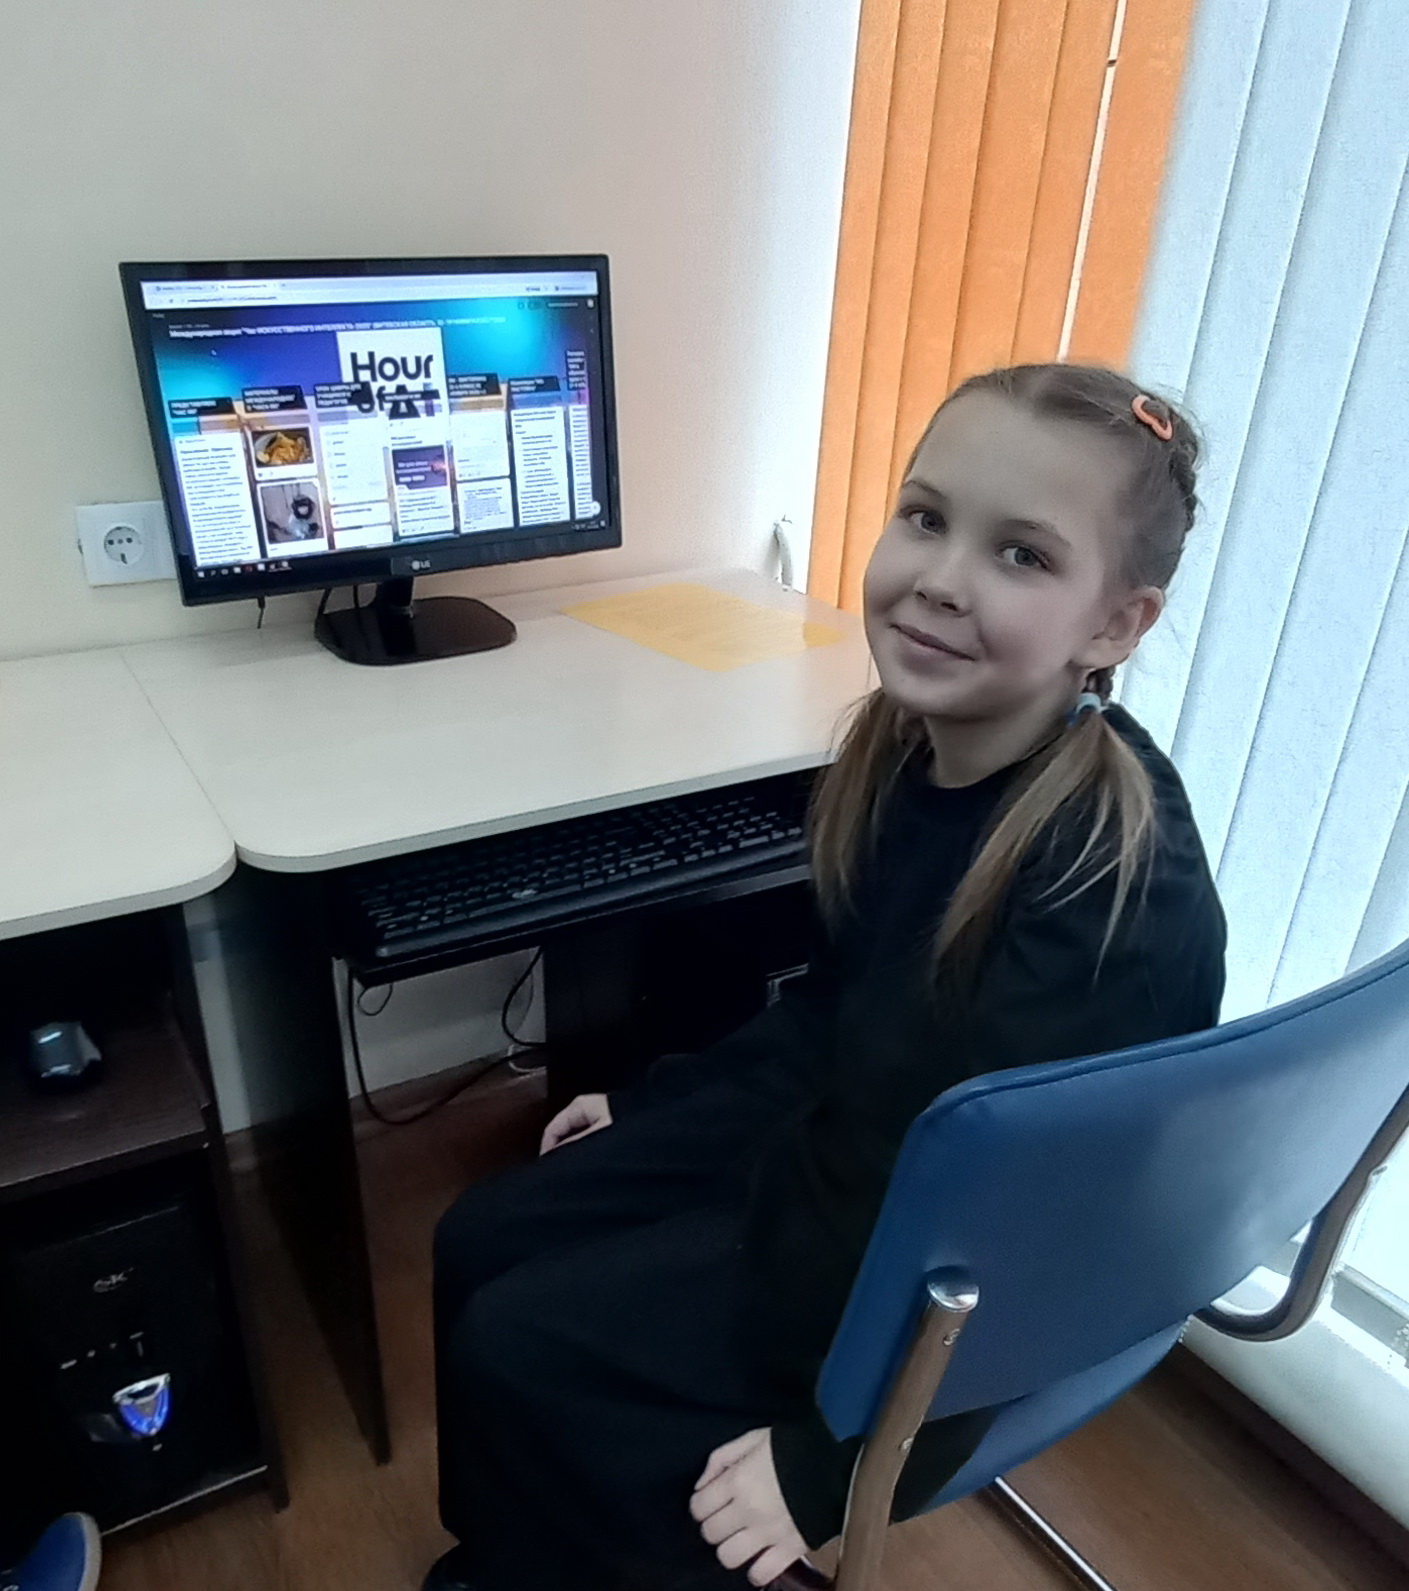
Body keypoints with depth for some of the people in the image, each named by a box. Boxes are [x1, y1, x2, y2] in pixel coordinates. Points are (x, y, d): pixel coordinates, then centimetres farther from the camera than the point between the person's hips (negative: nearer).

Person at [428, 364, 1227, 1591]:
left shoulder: (1116, 897, -33)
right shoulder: (913, 741, -9)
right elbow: (834, 1012, 5)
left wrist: (837, 1458, -16)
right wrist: (649, 1101, 12)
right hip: (836, 1147, 7)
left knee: (512, 1350, -5)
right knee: (478, 1244, 10)